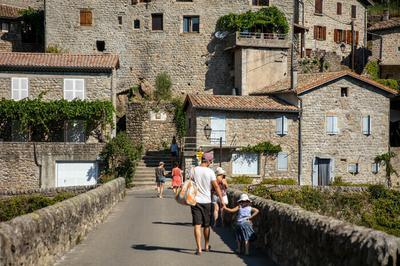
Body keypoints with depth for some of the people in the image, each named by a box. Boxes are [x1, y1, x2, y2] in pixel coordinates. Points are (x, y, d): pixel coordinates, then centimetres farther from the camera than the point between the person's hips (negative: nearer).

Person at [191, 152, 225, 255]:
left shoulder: (193, 170, -3)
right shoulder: (210, 172, -6)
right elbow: (216, 187, -8)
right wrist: (222, 200, -3)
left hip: (195, 200, 0)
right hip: (206, 201, 0)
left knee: (197, 225, -1)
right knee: (206, 225, 16)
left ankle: (199, 248, -8)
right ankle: (206, 246, 30)